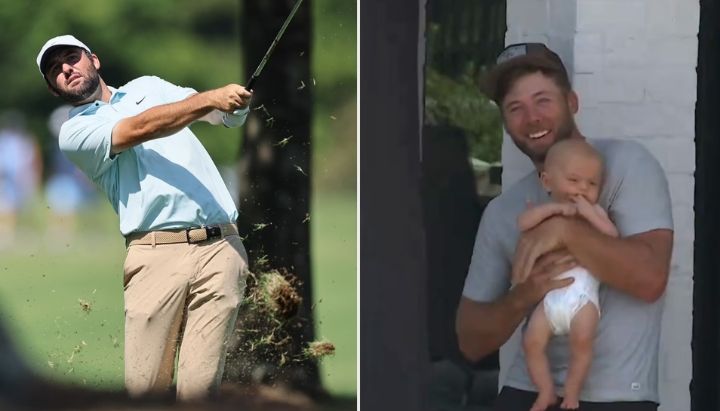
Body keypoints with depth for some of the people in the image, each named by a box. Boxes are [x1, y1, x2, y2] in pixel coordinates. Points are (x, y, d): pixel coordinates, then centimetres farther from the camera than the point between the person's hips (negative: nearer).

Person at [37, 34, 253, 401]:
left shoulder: (150, 86, 24)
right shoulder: (75, 132, 8)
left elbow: (229, 116, 21)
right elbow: (140, 129, -8)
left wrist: (236, 98, -4)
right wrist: (211, 99, -15)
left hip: (221, 246, 2)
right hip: (158, 251, -2)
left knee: (199, 387, -8)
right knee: (141, 385, -11)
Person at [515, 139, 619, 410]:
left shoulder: (594, 212, 10)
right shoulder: (545, 213, 14)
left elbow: (612, 236, -5)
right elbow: (522, 223, -6)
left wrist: (588, 213, -11)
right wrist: (553, 208, -16)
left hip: (582, 295, -2)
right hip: (550, 296, 2)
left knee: (582, 340, -24)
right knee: (532, 341, -10)